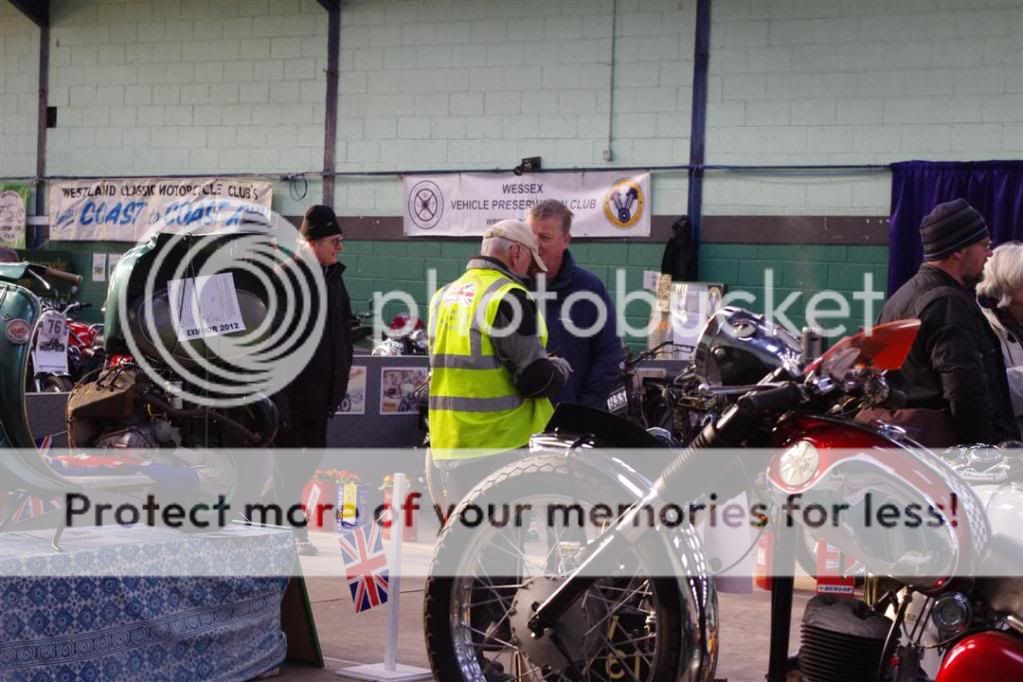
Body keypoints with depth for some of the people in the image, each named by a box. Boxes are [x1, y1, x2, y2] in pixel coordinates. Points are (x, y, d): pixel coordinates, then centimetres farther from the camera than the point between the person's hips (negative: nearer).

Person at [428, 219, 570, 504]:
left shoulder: (444, 296, 13)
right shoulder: (509, 297, -12)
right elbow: (535, 378, -15)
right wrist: (561, 368, 6)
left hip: (447, 443, 8)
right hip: (496, 446, -8)